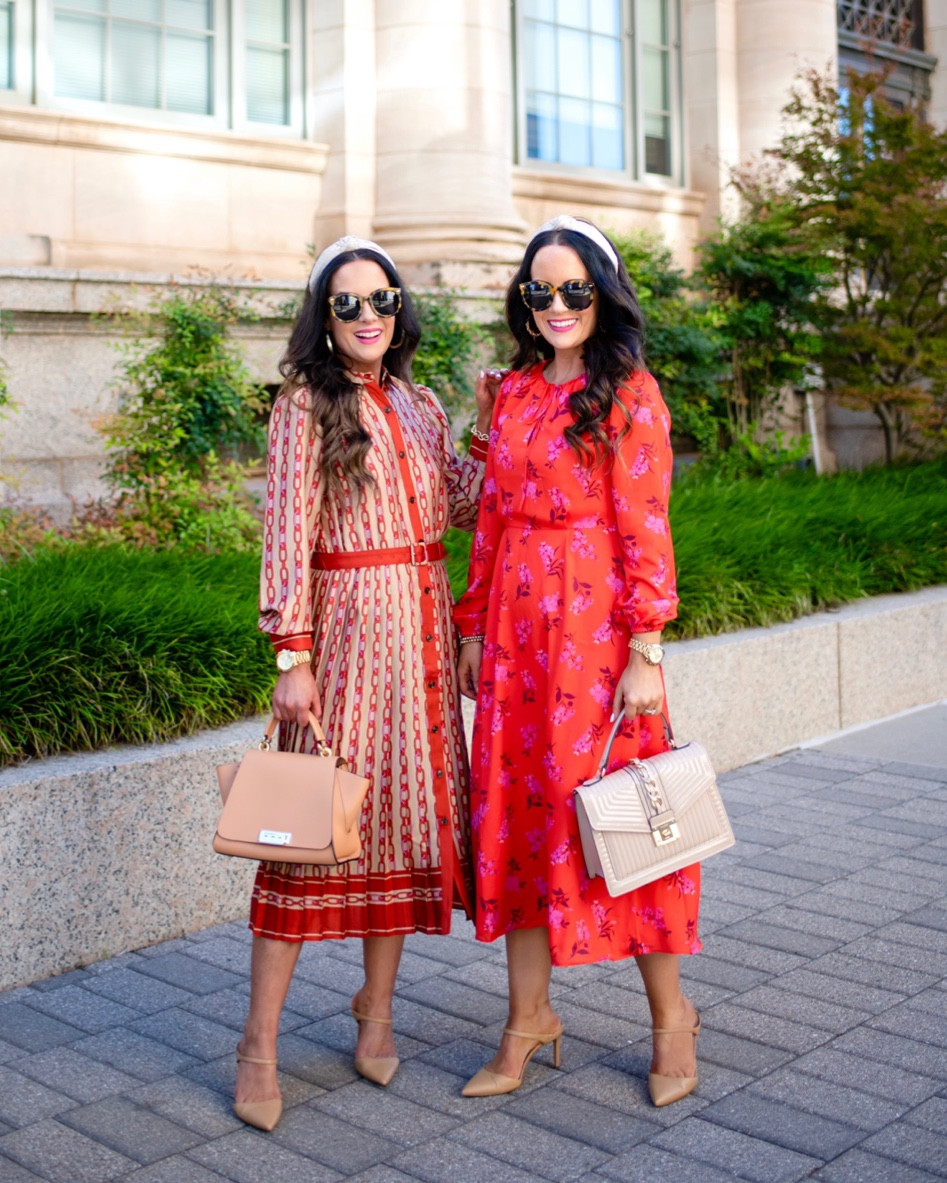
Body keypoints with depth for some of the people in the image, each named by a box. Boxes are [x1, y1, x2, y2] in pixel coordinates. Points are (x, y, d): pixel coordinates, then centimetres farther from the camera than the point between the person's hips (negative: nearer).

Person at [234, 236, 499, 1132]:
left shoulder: (419, 407, 14)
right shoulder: (306, 405, -4)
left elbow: (462, 506, 12)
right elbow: (286, 535, -10)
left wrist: (490, 427, 5)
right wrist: (292, 654, -16)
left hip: (422, 621, 6)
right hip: (346, 622, -6)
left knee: (410, 810, 8)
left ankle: (375, 1010, 23)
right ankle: (260, 1043, 3)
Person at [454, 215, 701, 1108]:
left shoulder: (628, 391, -4)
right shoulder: (515, 391, 13)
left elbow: (646, 530, -9)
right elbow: (491, 518, 14)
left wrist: (647, 651, -14)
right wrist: (474, 626, 12)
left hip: (594, 622, -6)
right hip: (516, 624, 6)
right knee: (519, 809, 8)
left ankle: (670, 1016, 19)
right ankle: (528, 1018, 21)